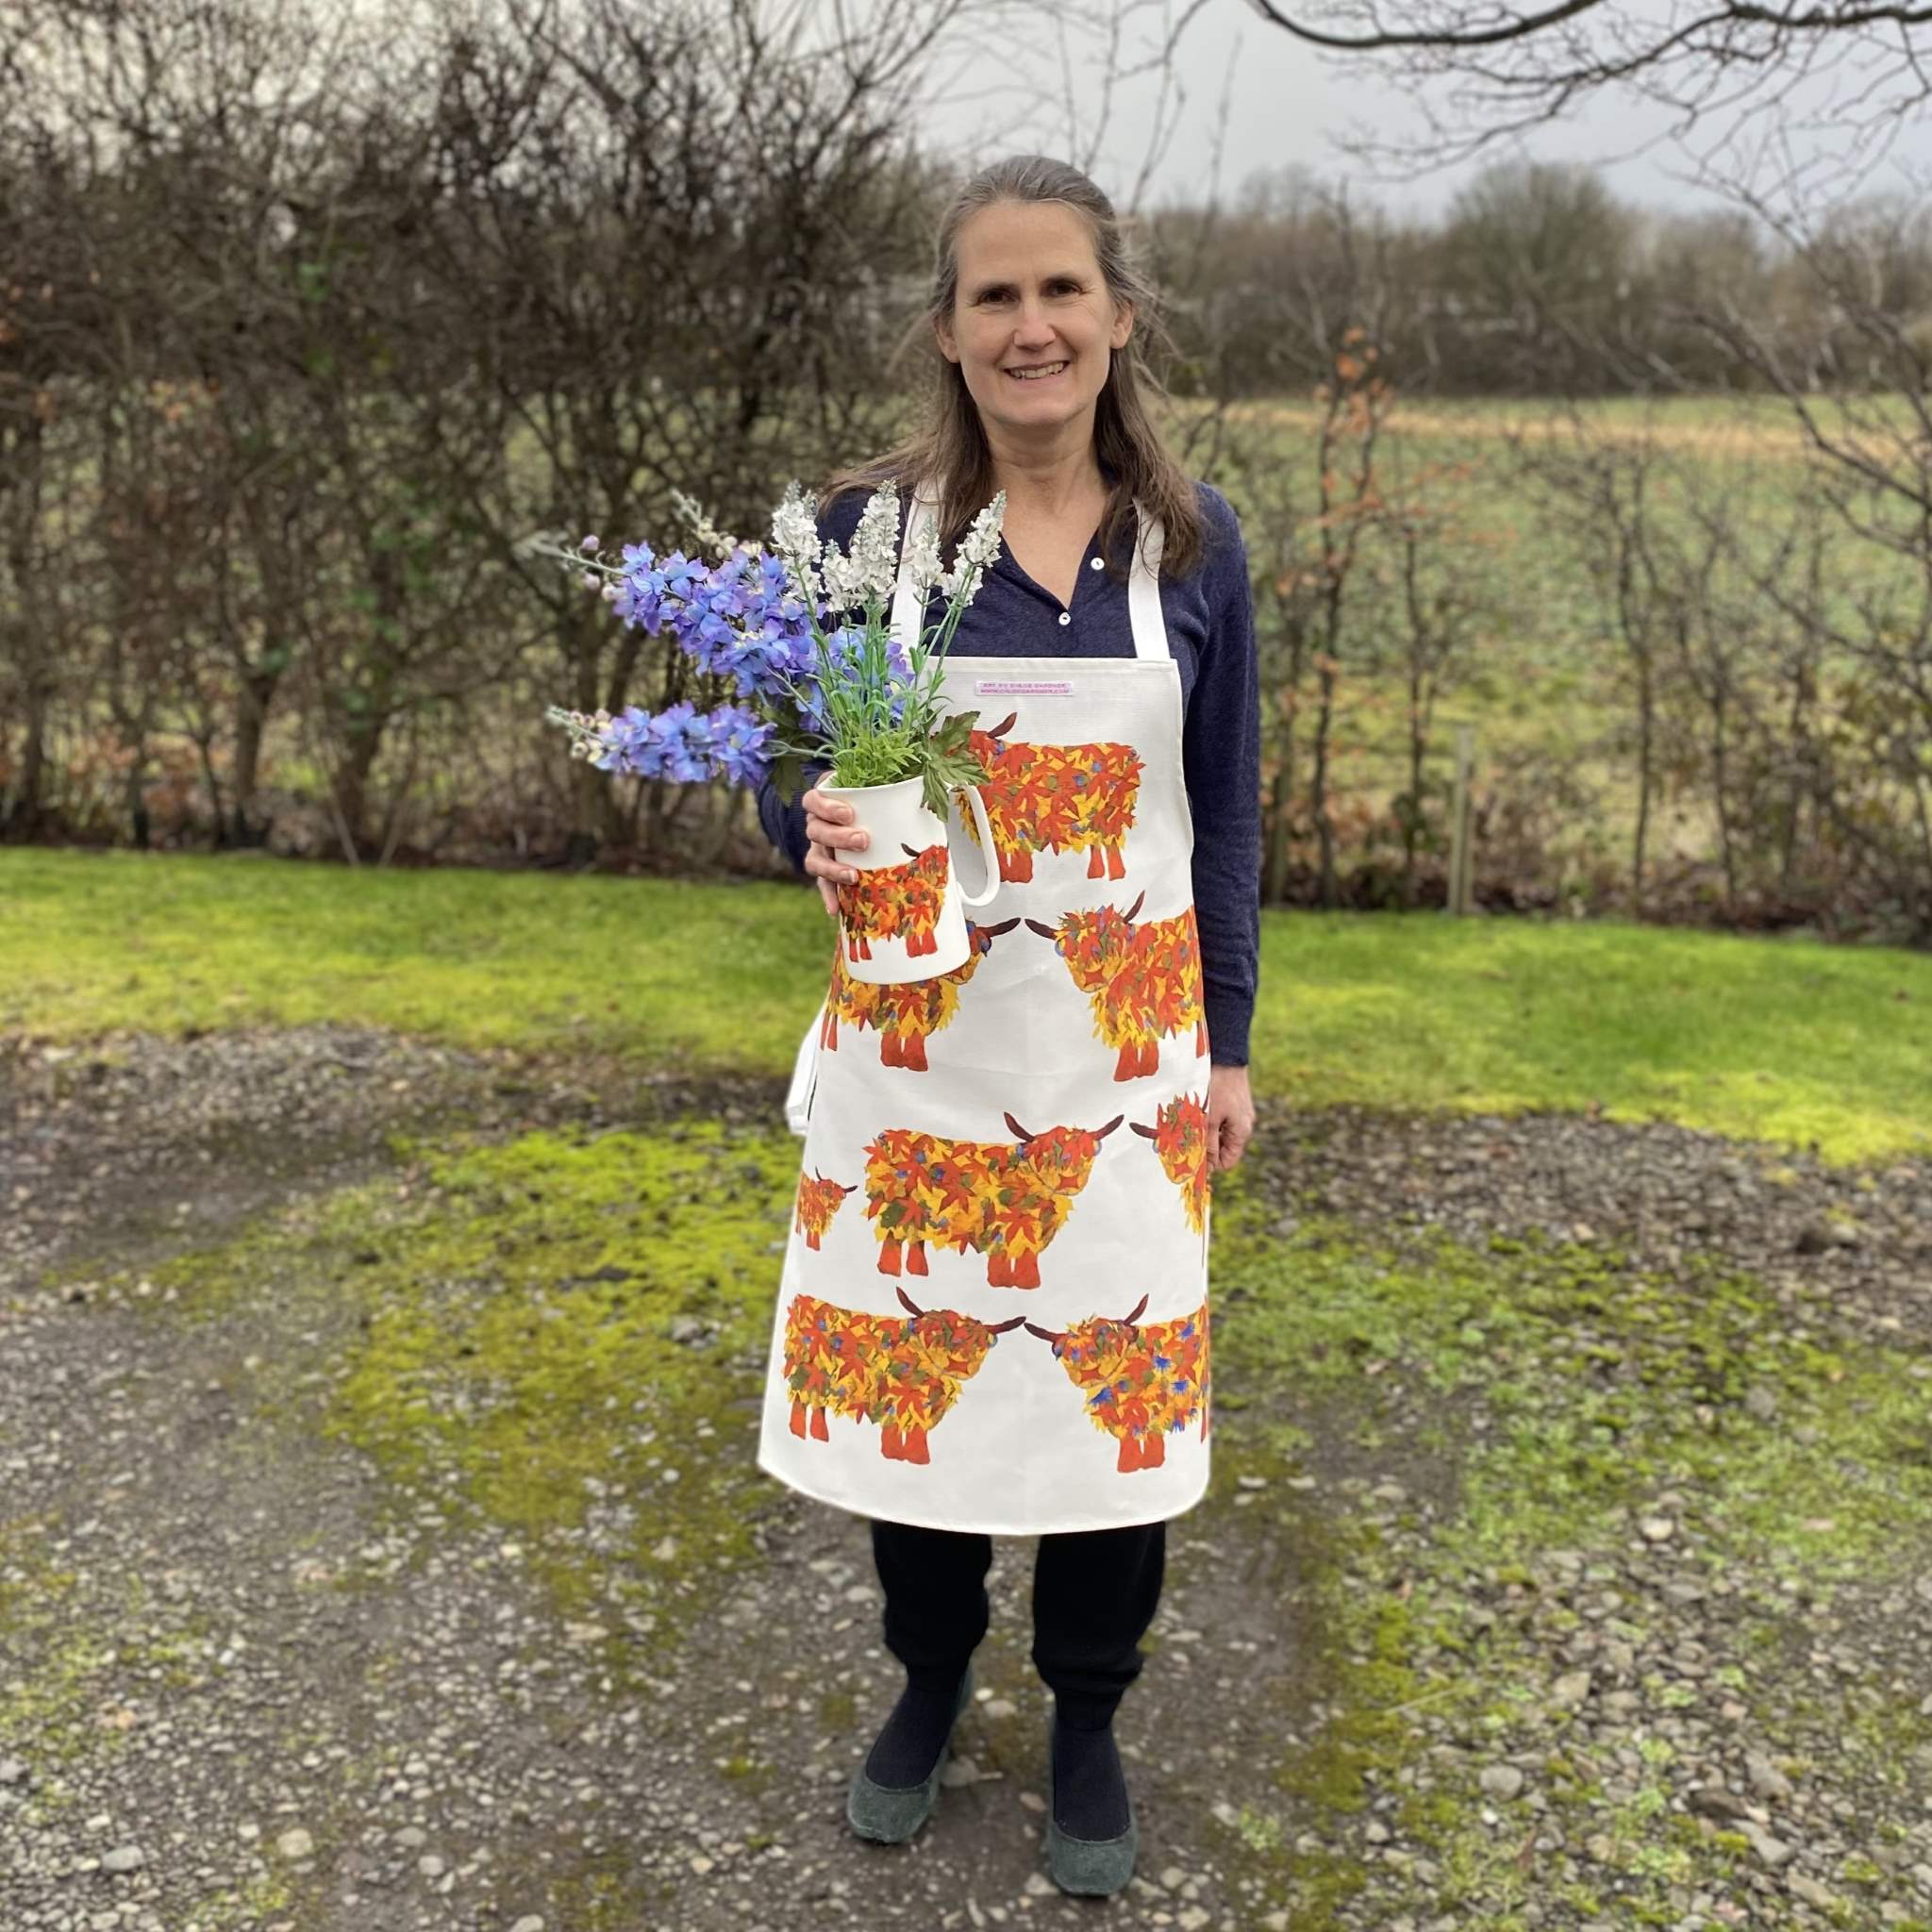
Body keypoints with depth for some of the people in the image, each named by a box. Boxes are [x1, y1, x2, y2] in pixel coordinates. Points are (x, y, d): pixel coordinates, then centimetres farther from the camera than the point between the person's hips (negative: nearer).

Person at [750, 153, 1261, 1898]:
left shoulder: (1192, 542, 0)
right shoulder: (867, 525, -4)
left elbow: (1227, 812, 5)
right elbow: (795, 771, 1)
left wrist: (1229, 1044, 5)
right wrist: (817, 835, -23)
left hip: (1122, 1049, 1)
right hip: (917, 1037, 0)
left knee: (1115, 1368, 7)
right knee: (903, 1359, 9)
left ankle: (1088, 1719, 32)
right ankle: (929, 1677, 37)